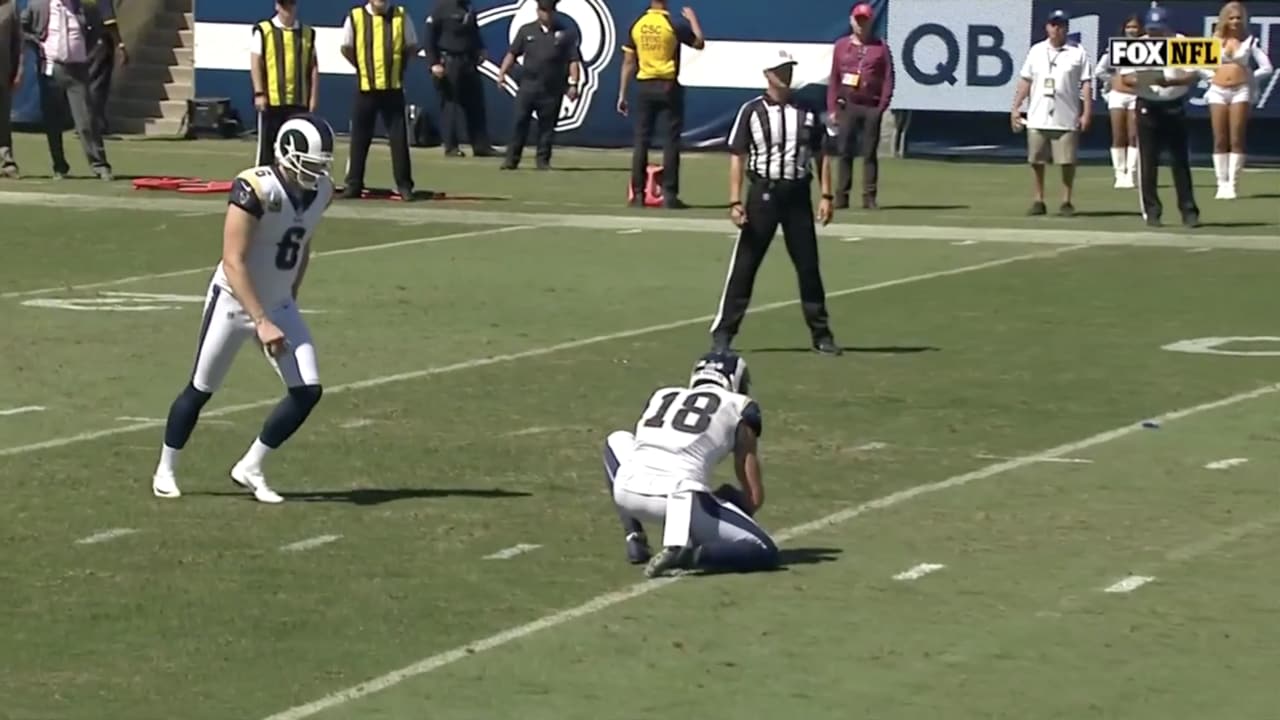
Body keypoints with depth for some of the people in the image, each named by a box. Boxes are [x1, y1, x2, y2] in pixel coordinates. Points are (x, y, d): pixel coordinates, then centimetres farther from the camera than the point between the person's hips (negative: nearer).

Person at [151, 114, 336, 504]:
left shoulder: (321, 192, -5)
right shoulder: (256, 190, -26)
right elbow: (233, 263, -26)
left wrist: (291, 299, 12)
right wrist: (261, 322, -28)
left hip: (278, 305, 6)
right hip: (234, 301, -6)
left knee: (307, 391, -5)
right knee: (201, 390, 6)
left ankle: (250, 468, 9)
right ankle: (166, 470, 25)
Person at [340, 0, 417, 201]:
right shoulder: (356, 17, -4)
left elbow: (412, 46, 7)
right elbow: (346, 48, 5)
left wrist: (399, 67, 5)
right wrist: (362, 68, 7)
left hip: (393, 87, 0)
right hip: (365, 86, 0)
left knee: (399, 137, 2)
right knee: (360, 137, 6)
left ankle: (404, 186, 7)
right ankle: (353, 185, 14)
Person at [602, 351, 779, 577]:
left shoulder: (662, 396, 29)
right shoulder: (739, 407, 18)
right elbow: (755, 497, 16)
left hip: (628, 492, 4)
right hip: (680, 496, -4)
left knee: (618, 441, 38)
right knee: (765, 553, 6)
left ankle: (635, 541, 24)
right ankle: (682, 553, -17)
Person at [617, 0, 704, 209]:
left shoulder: (636, 26, 1)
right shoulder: (674, 26, -9)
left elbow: (628, 63, 3)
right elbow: (699, 43, 4)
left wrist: (622, 94, 8)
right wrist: (693, 19, 17)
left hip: (644, 86, 3)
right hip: (668, 86, -3)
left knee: (641, 139, 7)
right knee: (671, 140, 2)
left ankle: (638, 194, 6)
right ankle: (669, 194, 0)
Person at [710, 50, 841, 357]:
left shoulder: (807, 111, 8)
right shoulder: (752, 111, -1)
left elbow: (822, 155, 10)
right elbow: (737, 157, -3)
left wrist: (826, 196, 1)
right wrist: (735, 201, -11)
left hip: (798, 194, 3)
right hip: (763, 193, -3)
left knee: (808, 265, 7)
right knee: (744, 265, -2)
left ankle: (821, 333, 16)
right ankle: (723, 332, 2)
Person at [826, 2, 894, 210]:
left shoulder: (880, 47, 5)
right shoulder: (841, 46, 10)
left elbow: (888, 79, 2)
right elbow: (833, 79, 9)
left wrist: (882, 106, -9)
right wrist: (832, 108, 3)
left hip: (871, 107, -1)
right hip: (847, 105, 2)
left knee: (870, 153, -1)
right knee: (845, 152, 1)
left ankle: (869, 197, -1)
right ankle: (841, 196, 3)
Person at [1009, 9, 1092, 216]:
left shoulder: (1077, 53, -1)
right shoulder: (1036, 51, 9)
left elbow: (1086, 84, -3)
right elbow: (1025, 81, 11)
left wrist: (1086, 113, -11)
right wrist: (1015, 108, 4)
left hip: (1066, 119, -3)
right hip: (1038, 118, 3)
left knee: (1067, 161, -2)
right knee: (1036, 160, 4)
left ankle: (1066, 201, 8)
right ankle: (1039, 201, 13)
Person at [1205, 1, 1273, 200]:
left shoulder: (1250, 41, 2)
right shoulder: (1214, 40, 5)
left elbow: (1266, 67, 3)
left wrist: (1249, 78, 2)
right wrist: (1212, 75, 4)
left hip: (1240, 91, -1)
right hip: (1218, 92, 1)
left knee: (1236, 140, -4)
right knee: (1220, 141, 0)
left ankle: (1232, 184, -3)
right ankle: (1221, 184, 3)